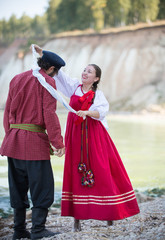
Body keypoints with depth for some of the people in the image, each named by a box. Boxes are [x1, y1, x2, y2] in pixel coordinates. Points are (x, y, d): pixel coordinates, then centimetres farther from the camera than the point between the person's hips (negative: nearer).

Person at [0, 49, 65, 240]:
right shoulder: (47, 81, -4)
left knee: (18, 186, 12)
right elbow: (49, 113, -12)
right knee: (41, 185, 0)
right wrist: (57, 142, -12)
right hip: (35, 140, -6)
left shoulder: (17, 79, 15)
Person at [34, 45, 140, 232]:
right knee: (75, 172, -1)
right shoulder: (74, 86, 9)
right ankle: (77, 217, 2)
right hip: (75, 134, 2)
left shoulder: (98, 95, 3)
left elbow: (101, 111, -15)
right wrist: (42, 53, 2)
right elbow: (56, 71, 8)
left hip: (93, 136, -2)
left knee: (101, 172, -3)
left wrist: (87, 112, -34)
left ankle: (108, 212, 9)